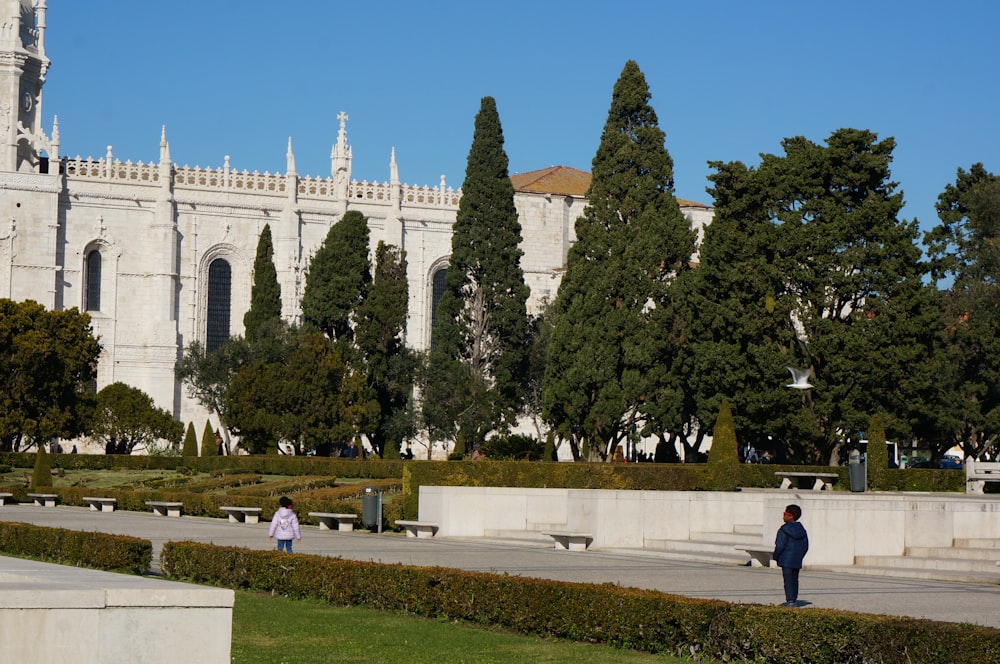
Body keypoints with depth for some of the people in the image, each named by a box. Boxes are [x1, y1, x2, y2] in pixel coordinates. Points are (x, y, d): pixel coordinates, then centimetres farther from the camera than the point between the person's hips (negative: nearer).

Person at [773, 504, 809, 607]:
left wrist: (775, 556, -2)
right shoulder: (801, 529, 8)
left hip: (786, 560, -7)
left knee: (788, 580, -6)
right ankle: (794, 600, 17)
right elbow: (805, 546, 12)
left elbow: (780, 545, -16)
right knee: (795, 580, 14)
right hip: (797, 560, 7)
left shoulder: (784, 530, -14)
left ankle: (790, 601, -11)